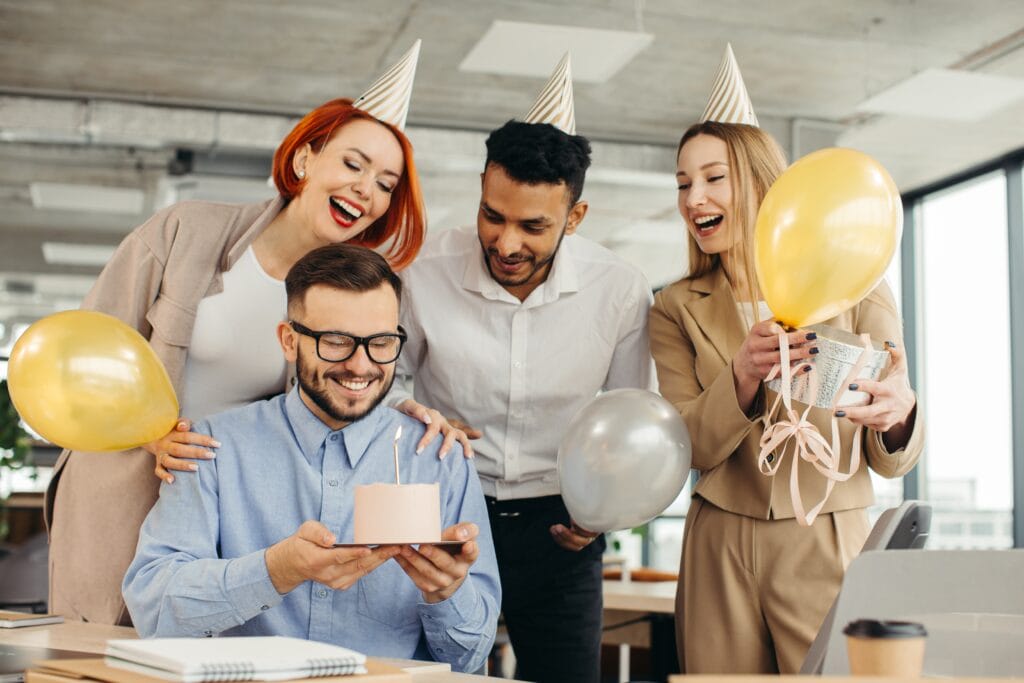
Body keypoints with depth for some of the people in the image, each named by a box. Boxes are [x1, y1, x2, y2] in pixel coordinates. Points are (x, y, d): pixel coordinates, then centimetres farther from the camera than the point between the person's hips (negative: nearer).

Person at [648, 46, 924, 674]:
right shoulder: (678, 310, 5)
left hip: (828, 548, -2)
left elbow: (891, 462, -3)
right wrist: (744, 378, -24)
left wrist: (897, 413, -26)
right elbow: (693, 447, -5)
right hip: (719, 552, 2)